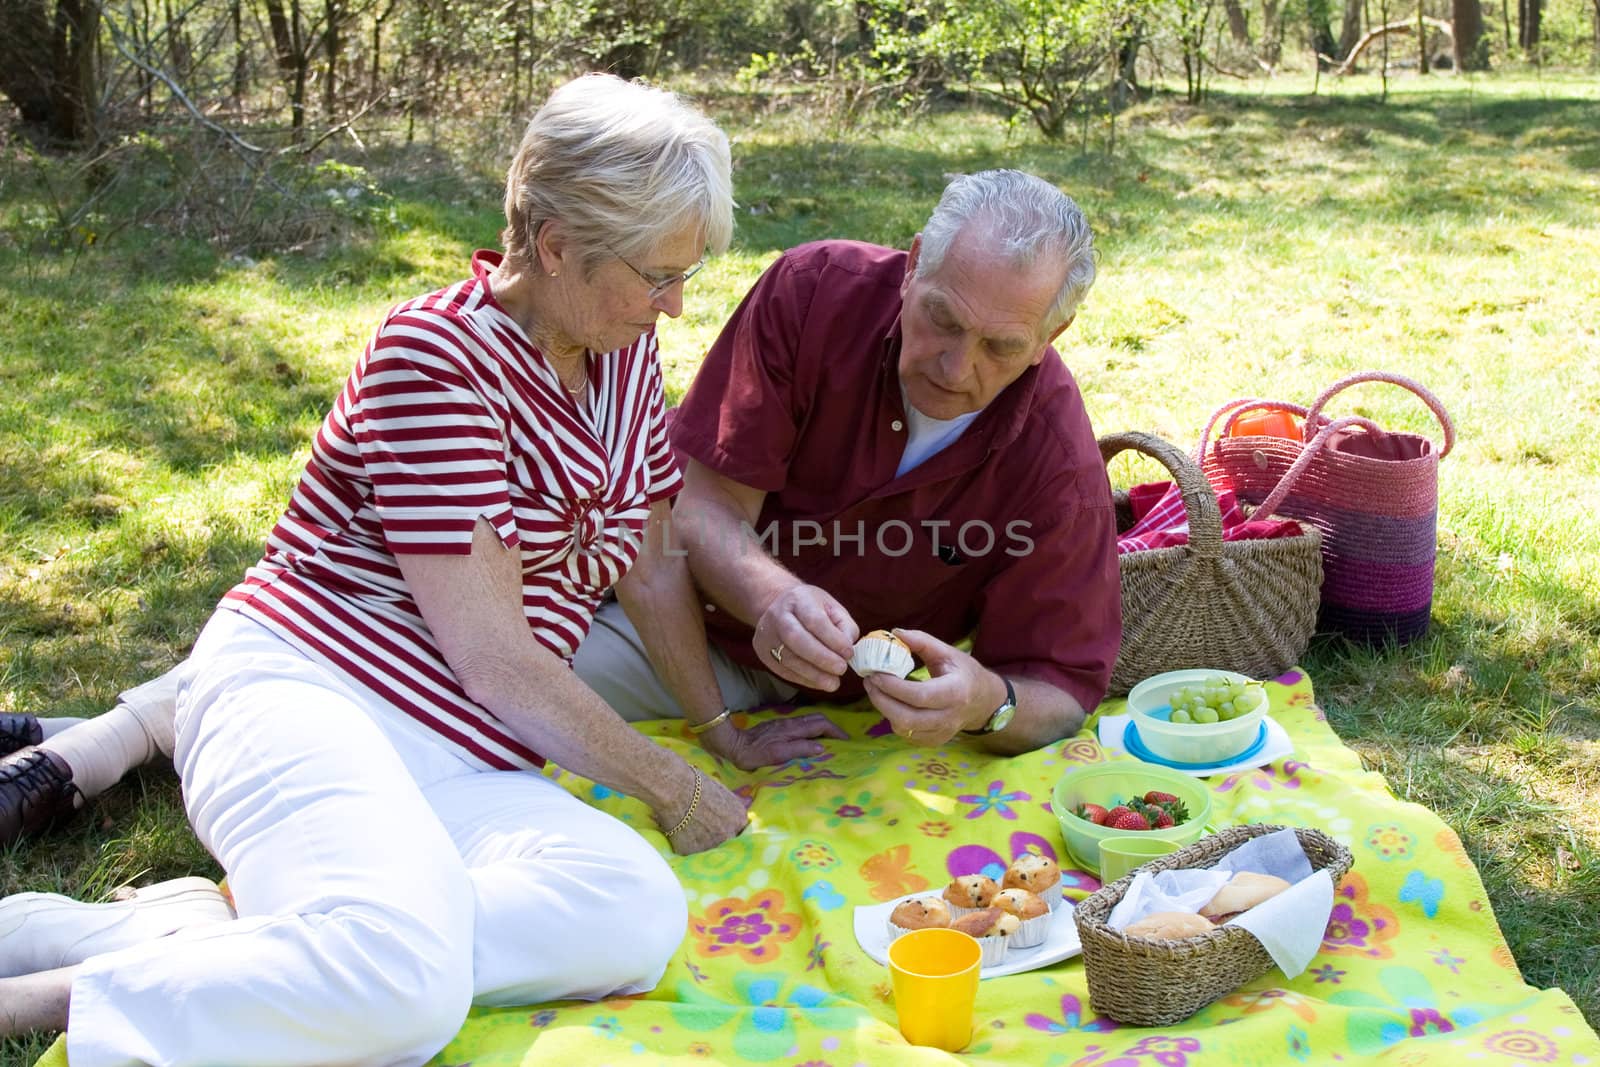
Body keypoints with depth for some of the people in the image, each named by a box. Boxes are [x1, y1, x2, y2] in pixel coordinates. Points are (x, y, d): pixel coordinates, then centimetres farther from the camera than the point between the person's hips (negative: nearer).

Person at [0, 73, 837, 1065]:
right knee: (407, 981, -38)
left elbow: (649, 568, 23)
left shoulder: (626, 353, 14)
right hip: (297, 686, -7)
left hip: (460, 749, 8)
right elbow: (489, 655, -14)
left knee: (639, 916, -27)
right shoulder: (436, 354, -10)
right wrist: (673, 788, -6)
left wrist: (729, 733, 22)